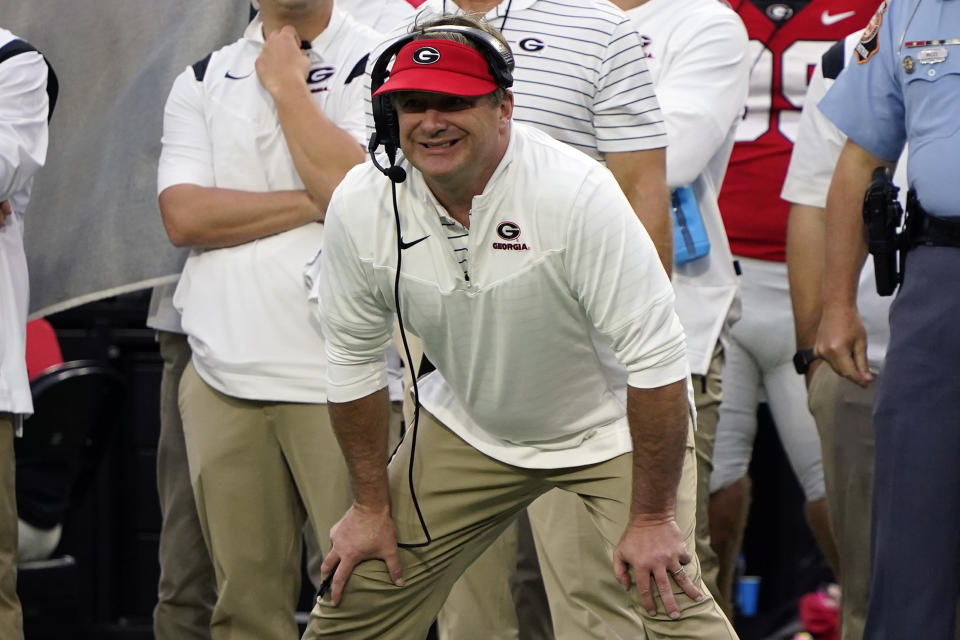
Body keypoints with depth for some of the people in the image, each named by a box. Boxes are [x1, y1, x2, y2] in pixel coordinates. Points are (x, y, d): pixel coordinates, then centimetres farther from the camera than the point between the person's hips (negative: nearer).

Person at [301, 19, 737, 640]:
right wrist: (371, 505, 4)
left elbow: (656, 357, -27)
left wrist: (652, 516, -24)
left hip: (612, 426, -4)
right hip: (468, 426, 4)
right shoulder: (361, 205, -16)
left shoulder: (575, 191, -31)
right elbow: (353, 359, 0)